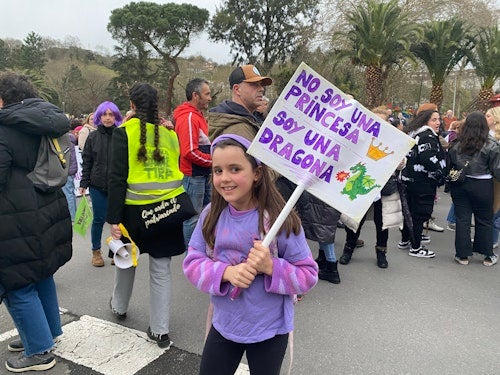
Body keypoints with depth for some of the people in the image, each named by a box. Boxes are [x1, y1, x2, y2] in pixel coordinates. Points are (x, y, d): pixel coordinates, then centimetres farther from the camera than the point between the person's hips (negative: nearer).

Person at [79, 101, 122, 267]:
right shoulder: (93, 137, 5)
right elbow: (87, 162, 8)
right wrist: (84, 183, 4)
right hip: (98, 185, 1)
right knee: (99, 219, 7)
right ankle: (96, 251, 24)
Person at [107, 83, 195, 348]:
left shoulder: (125, 131, -7)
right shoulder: (169, 132, 5)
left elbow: (117, 178, -11)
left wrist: (114, 219, -9)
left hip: (135, 209, -2)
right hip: (169, 207, 2)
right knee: (161, 270, 8)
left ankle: (119, 307, 45)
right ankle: (160, 331, 13)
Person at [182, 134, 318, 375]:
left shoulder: (279, 219, -21)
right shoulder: (212, 214, -9)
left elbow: (308, 274, -15)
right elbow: (192, 262, -7)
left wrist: (271, 267, -31)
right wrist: (227, 272, -24)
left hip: (269, 330, -3)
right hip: (224, 324, 3)